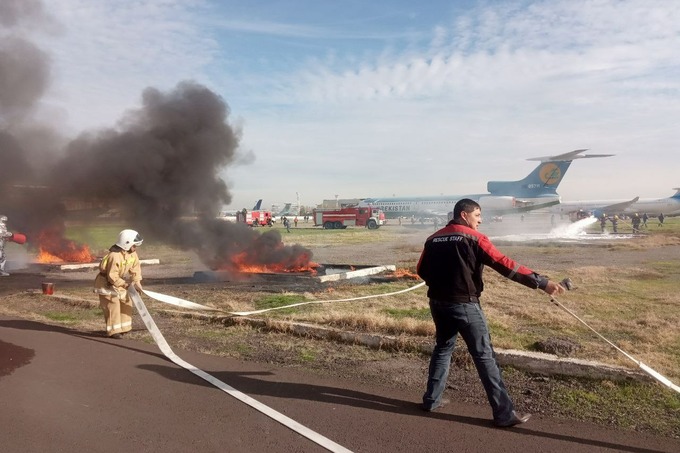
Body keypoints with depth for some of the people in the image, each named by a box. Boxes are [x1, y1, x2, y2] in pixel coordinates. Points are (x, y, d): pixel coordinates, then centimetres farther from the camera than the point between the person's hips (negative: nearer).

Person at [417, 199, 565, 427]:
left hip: (438, 303, 6)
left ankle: (431, 399, 28)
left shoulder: (433, 239, 7)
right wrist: (541, 282, -15)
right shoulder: (474, 238, -11)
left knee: (443, 348, 22)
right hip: (464, 305, -6)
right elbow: (505, 265, -16)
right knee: (485, 356, 1)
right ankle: (504, 413, 7)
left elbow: (422, 270, 13)